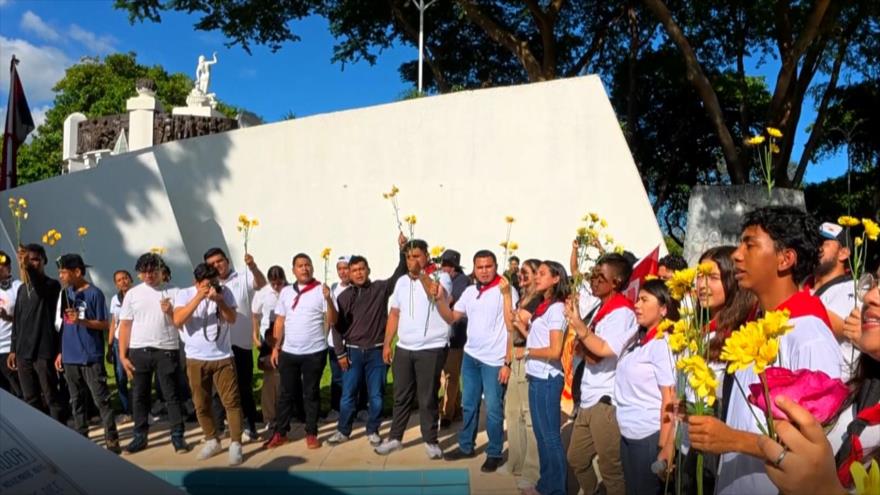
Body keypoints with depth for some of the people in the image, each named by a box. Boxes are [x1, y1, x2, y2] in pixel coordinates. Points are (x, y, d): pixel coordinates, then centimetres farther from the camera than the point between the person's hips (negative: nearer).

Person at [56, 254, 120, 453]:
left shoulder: (94, 293, -9)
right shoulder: (66, 293, 10)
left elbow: (105, 325, -8)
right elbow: (64, 325, 16)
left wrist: (82, 320, -23)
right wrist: (61, 352, 14)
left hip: (91, 357, -6)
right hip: (70, 357, 6)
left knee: (101, 400, -3)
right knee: (77, 401, 12)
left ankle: (112, 440, 1)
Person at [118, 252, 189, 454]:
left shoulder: (173, 292, 2)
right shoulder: (132, 294, 6)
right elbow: (125, 326, 6)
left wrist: (170, 312, -18)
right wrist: (123, 355, 1)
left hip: (167, 351, -2)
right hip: (138, 352, 2)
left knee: (172, 395, 3)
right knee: (139, 396, 10)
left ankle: (177, 436, 11)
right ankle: (139, 436, 23)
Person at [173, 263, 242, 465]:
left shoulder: (225, 292, -2)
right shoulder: (184, 294, -4)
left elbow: (232, 319, -9)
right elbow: (178, 321, -19)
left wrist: (219, 301, -24)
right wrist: (198, 298, -25)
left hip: (223, 357, -1)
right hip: (196, 360, 1)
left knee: (231, 401, -3)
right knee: (201, 404, 11)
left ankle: (235, 444, 3)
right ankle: (212, 441, 27)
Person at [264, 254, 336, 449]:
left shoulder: (321, 290, -4)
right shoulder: (286, 291, 7)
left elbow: (332, 321, -9)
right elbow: (279, 322, 9)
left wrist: (328, 299, -24)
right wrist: (276, 347, 4)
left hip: (314, 352, -3)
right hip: (288, 352, 3)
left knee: (311, 393, 7)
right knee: (286, 393, 10)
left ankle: (311, 433, 18)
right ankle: (280, 433, 21)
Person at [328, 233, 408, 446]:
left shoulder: (381, 288, 1)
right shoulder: (344, 296, 3)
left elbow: (400, 273, -10)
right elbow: (337, 326, 4)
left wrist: (402, 249, -24)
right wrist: (340, 353, -2)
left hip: (376, 351, -1)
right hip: (353, 351, 1)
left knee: (376, 395, 6)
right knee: (348, 394, 6)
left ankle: (373, 431, 21)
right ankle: (343, 431, 21)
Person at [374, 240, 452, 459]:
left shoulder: (441, 277, -6)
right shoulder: (402, 281, 10)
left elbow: (436, 294, -27)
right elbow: (394, 314, 14)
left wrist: (421, 272, -29)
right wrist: (387, 343, 11)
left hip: (431, 348, -4)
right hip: (404, 348, 5)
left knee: (428, 398, 5)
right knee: (401, 396, 13)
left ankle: (431, 440, 19)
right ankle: (395, 437, 25)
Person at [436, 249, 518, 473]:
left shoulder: (506, 291, -11)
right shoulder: (470, 291, 7)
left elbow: (512, 329, -11)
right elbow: (451, 318, 10)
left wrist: (508, 363, -13)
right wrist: (440, 299, -6)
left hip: (494, 360, -6)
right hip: (470, 356, 6)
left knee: (493, 409, 2)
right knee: (469, 405, 16)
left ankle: (494, 453, 17)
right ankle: (466, 446, 31)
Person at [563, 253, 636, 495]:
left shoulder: (622, 312, -14)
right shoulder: (599, 308, 11)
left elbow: (605, 350, -24)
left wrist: (579, 326, -18)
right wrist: (584, 348, -7)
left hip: (606, 401, -9)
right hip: (587, 400, 9)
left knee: (611, 469, 3)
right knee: (577, 459, 20)